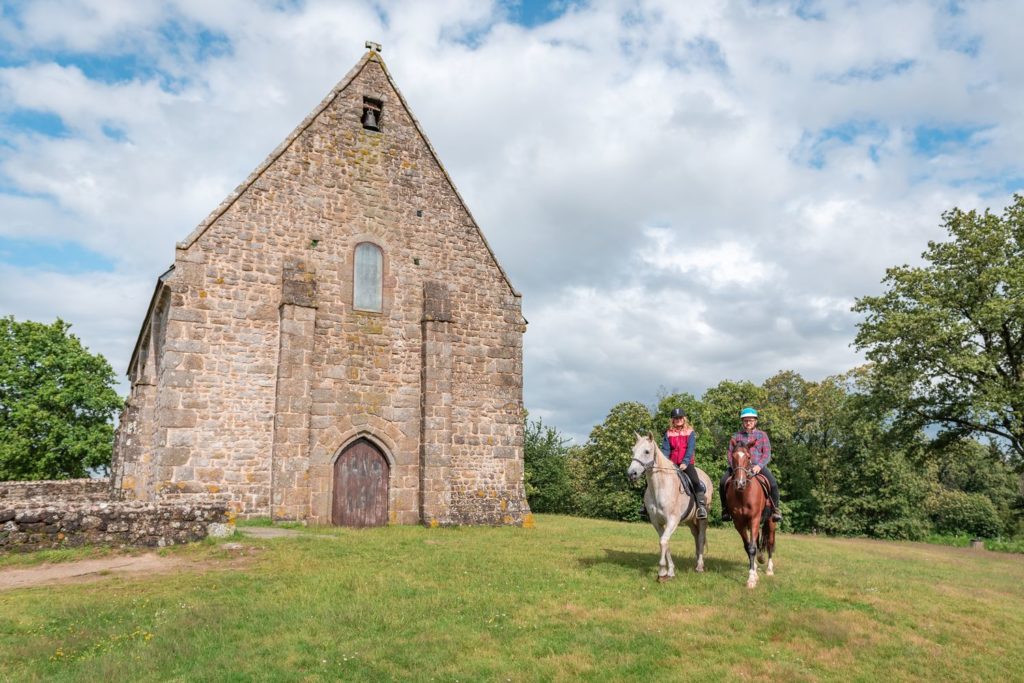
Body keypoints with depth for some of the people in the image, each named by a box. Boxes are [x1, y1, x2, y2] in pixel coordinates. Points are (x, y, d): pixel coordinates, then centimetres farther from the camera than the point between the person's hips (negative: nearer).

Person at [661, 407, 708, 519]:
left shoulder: (690, 432, 4)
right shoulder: (668, 433, 9)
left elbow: (690, 449, -7)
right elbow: (665, 449, 3)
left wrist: (685, 463, -20)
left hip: (687, 463, -2)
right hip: (672, 464, 2)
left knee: (695, 481, -24)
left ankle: (701, 505, -19)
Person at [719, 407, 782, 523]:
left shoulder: (762, 435, 11)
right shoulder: (736, 436, 13)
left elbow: (767, 454, 2)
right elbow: (730, 454, 9)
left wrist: (759, 466, -16)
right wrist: (733, 466, -11)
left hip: (758, 466, 0)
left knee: (773, 483, -26)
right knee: (723, 483, -23)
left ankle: (775, 509, -2)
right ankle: (726, 509, -4)